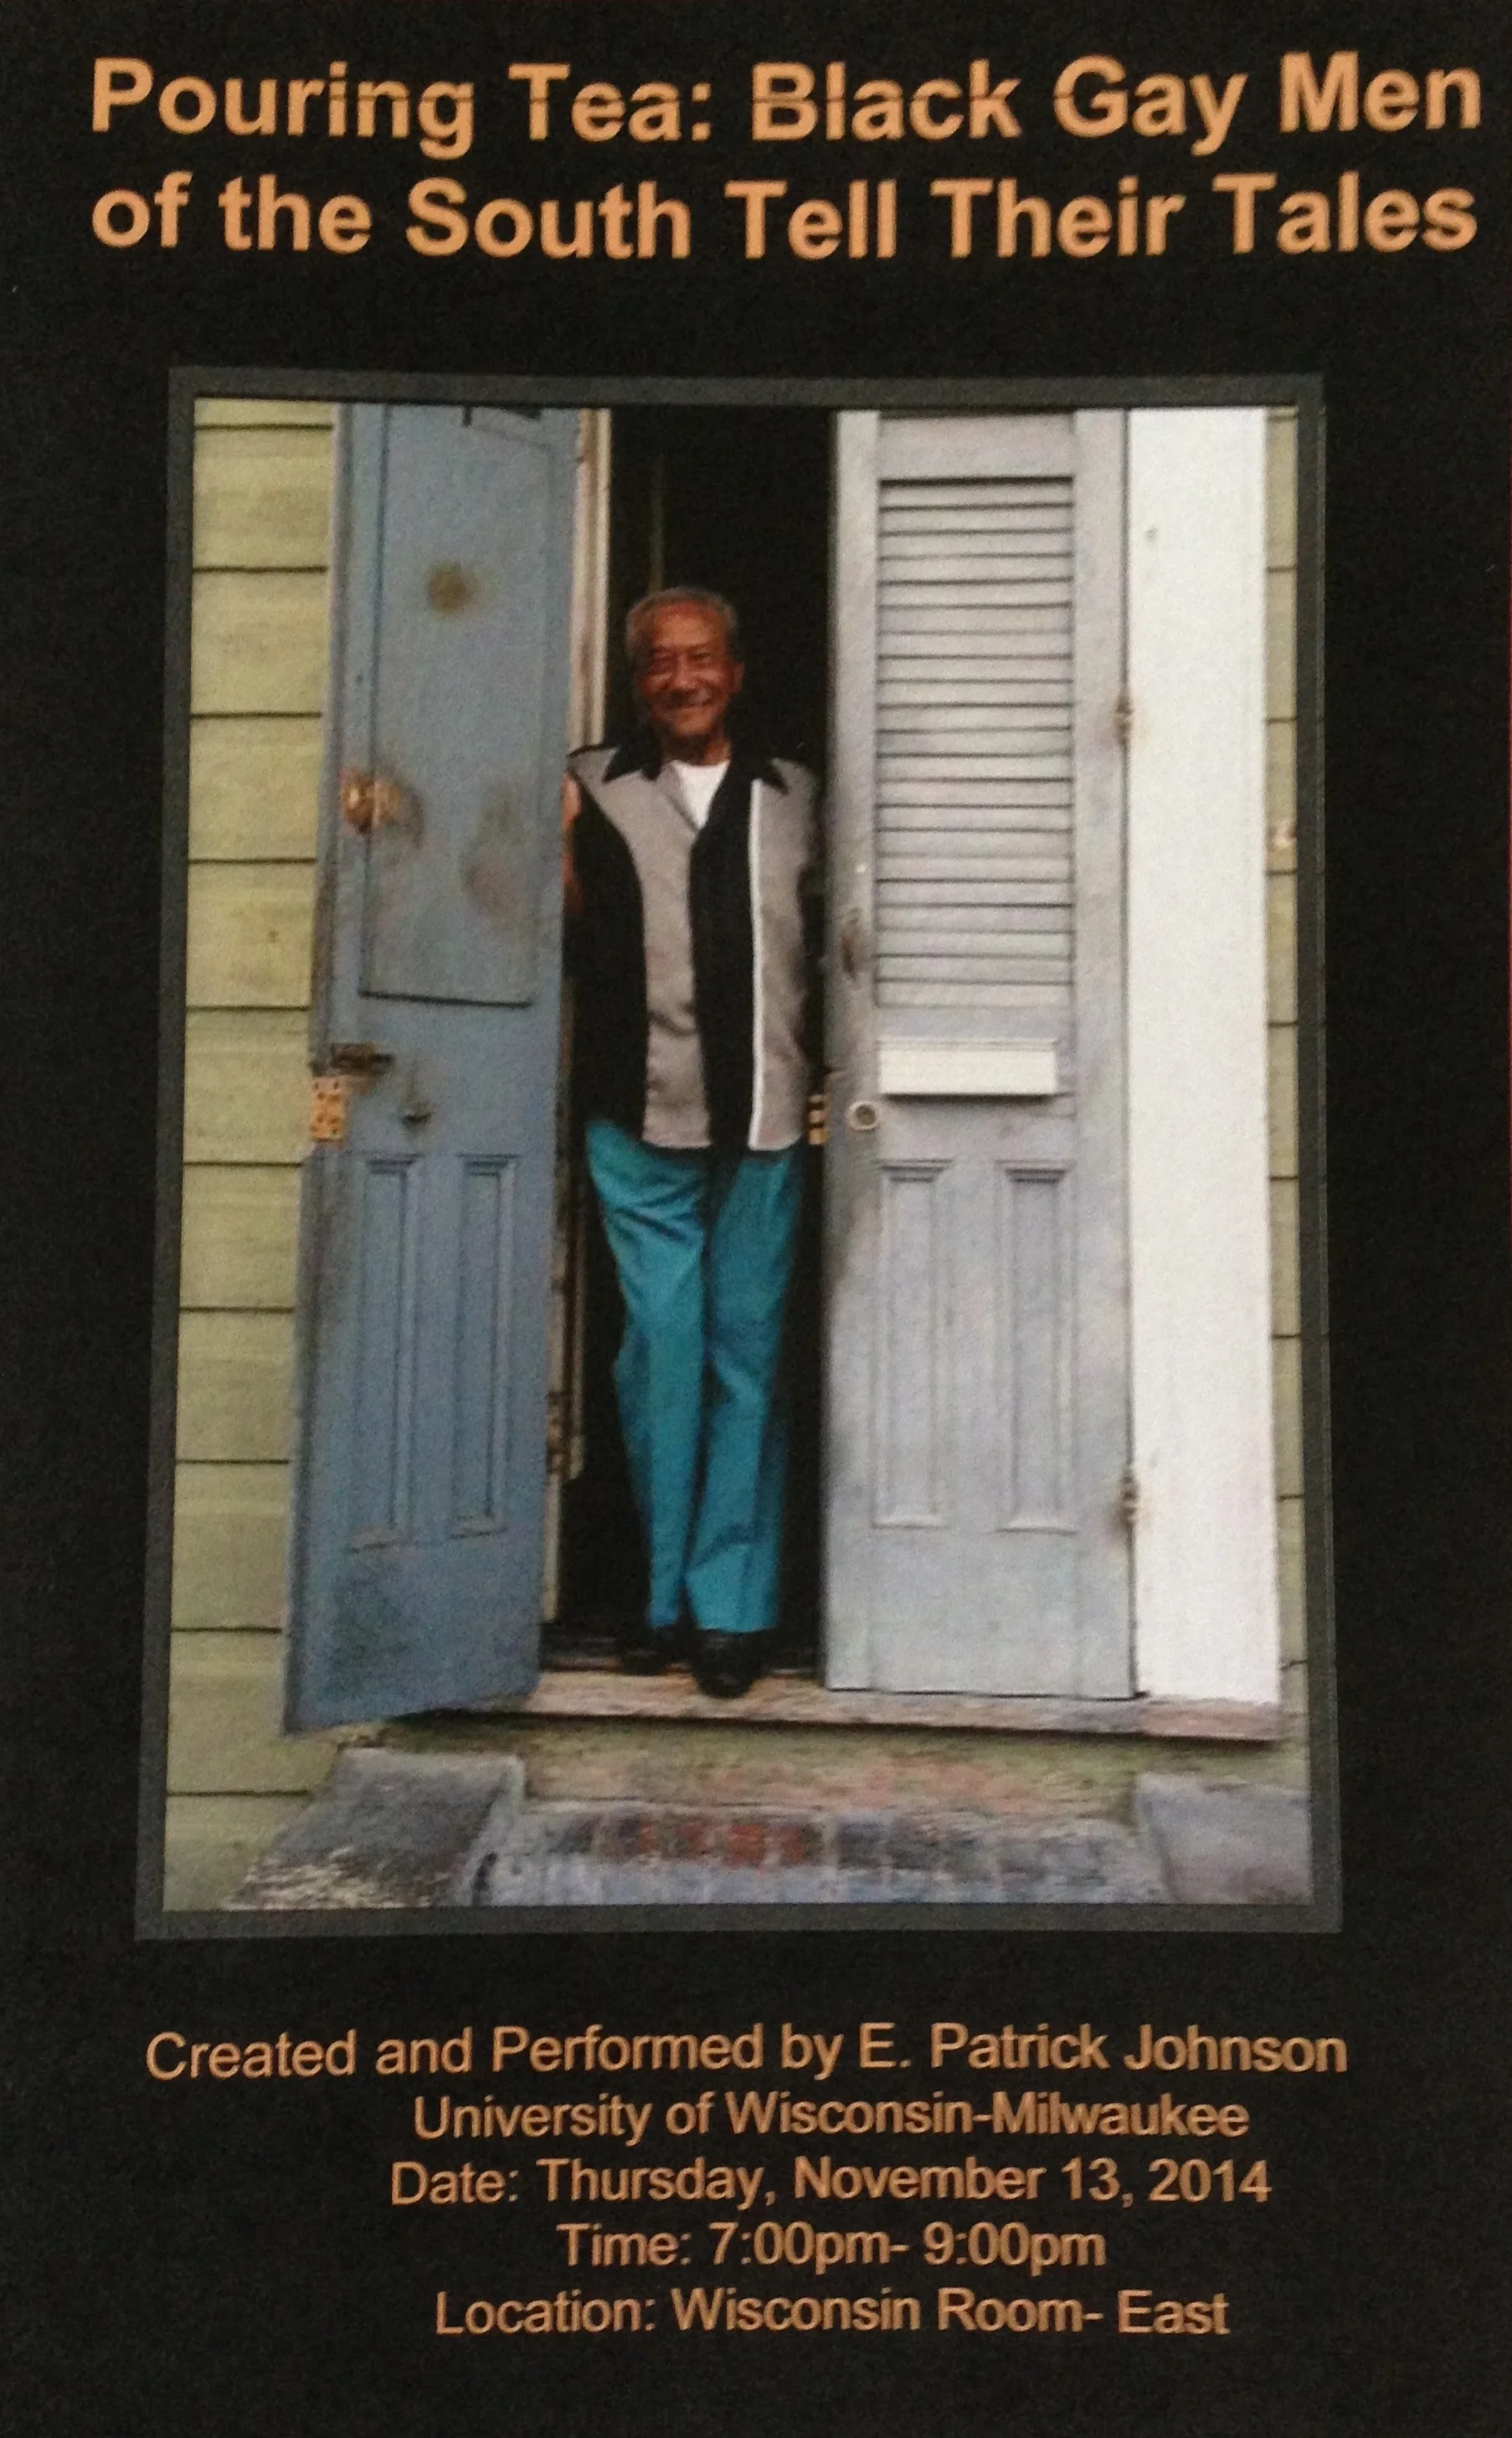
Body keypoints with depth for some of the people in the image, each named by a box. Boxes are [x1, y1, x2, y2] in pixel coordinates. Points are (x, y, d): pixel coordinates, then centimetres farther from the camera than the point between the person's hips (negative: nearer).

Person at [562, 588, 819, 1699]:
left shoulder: (793, 796, 15)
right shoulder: (594, 787, 8)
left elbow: (826, 945, 16)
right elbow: (577, 940, -1)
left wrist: (828, 1084, 8)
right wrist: (559, 851, -17)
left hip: (766, 1123, 1)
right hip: (643, 1119, -1)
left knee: (747, 1356, 3)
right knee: (661, 1348, 1)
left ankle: (731, 1606, 11)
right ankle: (664, 1593, 15)